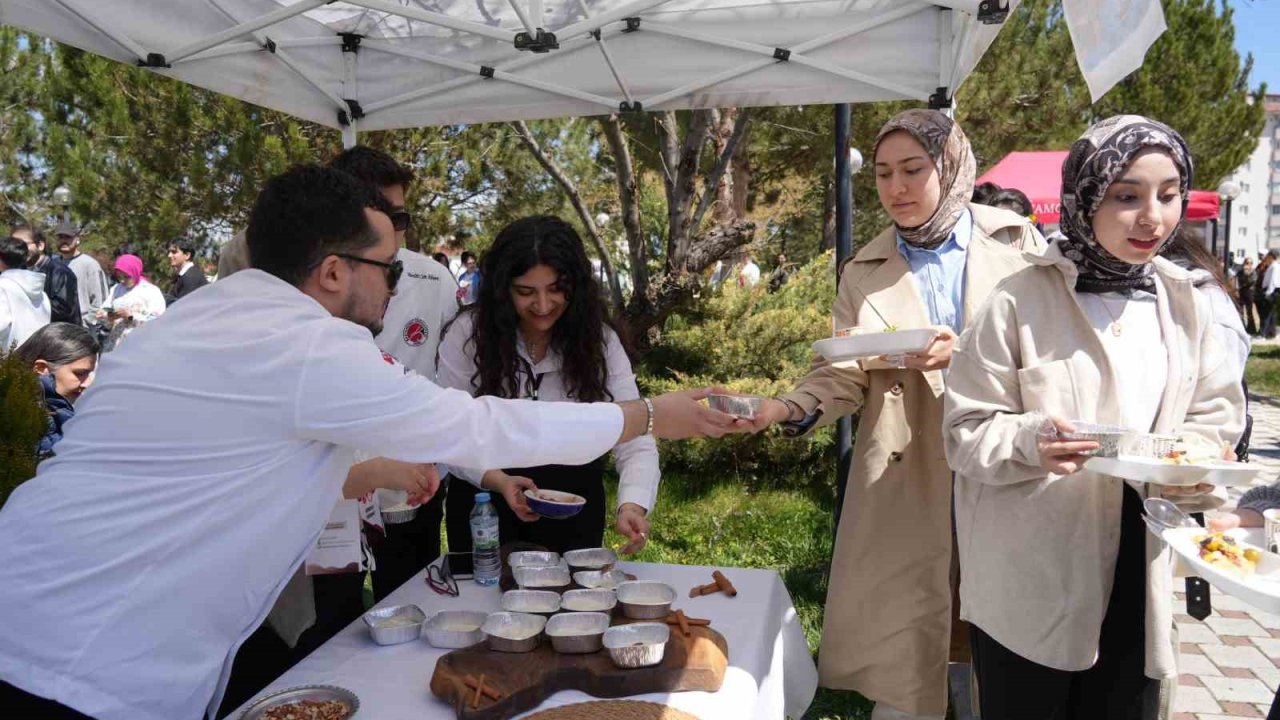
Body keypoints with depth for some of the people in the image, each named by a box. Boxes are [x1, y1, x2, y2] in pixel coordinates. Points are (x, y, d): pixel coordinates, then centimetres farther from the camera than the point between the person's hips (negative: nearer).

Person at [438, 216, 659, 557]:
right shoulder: (469, 333, -15)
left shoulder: (598, 338, -13)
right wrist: (498, 481, -30)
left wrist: (633, 504, -36)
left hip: (574, 503, 1)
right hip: (485, 497, 0)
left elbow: (633, 439, -18)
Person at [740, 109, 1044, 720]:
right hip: (904, 484, 0)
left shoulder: (1016, 241, 3)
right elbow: (843, 376, -2)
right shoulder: (864, 273, 6)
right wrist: (789, 409, -21)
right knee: (899, 653, 4)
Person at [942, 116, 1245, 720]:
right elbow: (966, 430, -11)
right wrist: (1029, 440, -30)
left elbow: (1215, 415, 10)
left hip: (1137, 572, 5)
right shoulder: (1021, 301, -12)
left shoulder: (1183, 303, 4)